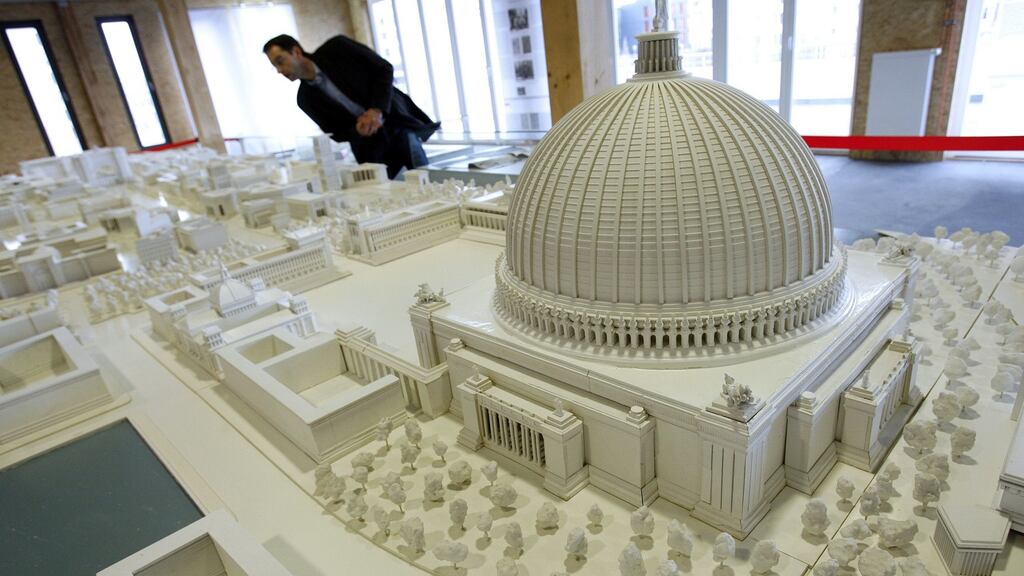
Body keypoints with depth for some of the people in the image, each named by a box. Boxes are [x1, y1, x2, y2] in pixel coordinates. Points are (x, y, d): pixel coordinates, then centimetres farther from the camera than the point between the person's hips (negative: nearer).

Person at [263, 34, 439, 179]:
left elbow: (384, 69, -5)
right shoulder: (305, 99, 1)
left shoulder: (337, 48, -7)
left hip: (398, 125, -2)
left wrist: (376, 110, -18)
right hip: (370, 149, 2)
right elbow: (336, 133, 4)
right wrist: (358, 129, -19)